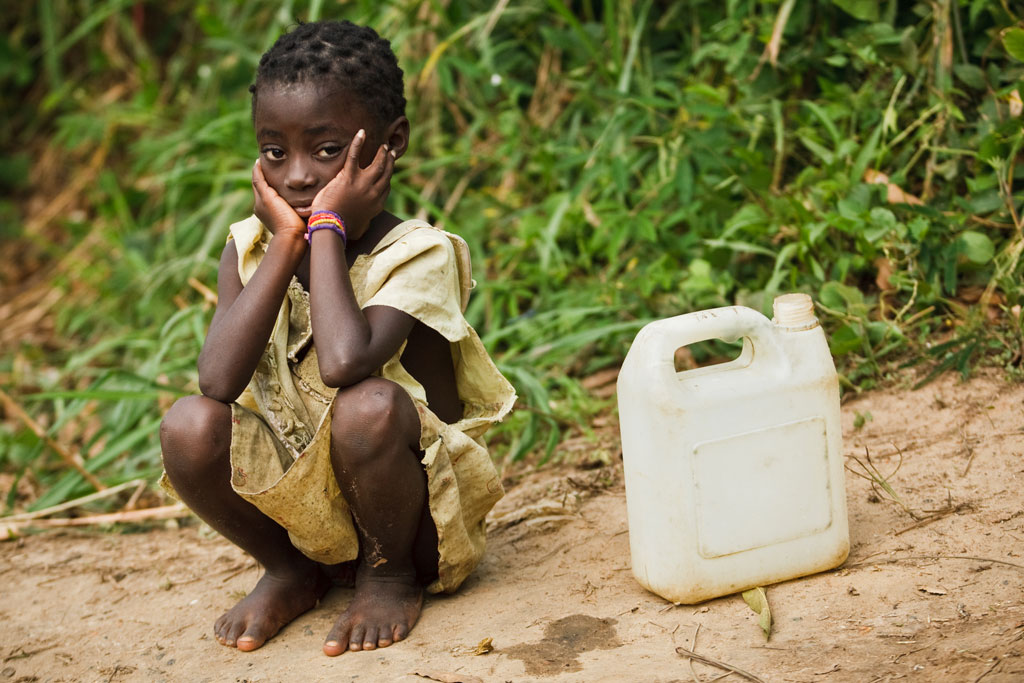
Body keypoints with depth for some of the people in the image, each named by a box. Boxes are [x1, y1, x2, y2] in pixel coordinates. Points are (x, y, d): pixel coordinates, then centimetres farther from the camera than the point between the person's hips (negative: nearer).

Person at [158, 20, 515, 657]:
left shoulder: (417, 251, -20)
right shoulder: (250, 248, -6)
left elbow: (343, 362, -41)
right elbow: (218, 381, -24)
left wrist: (326, 229, -28)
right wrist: (284, 245, -24)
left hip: (407, 499, -4)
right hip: (298, 496, 4)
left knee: (368, 406, -35)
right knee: (189, 425, -22)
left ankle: (390, 573, -4)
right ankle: (292, 572, 6)